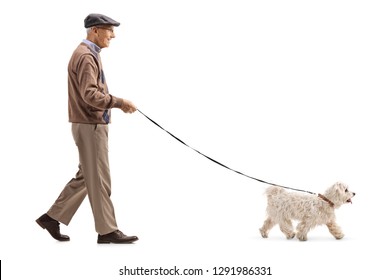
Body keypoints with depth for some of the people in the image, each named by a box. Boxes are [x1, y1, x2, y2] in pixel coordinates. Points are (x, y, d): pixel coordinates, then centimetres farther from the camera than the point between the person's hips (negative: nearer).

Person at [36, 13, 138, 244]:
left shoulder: (90, 54, 16)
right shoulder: (86, 56, -16)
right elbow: (89, 95, -25)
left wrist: (118, 103, 12)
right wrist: (119, 102, -23)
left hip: (94, 124, 10)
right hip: (90, 126, -10)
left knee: (85, 177, 15)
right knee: (99, 179, -2)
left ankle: (53, 217, 21)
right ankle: (107, 230, 7)